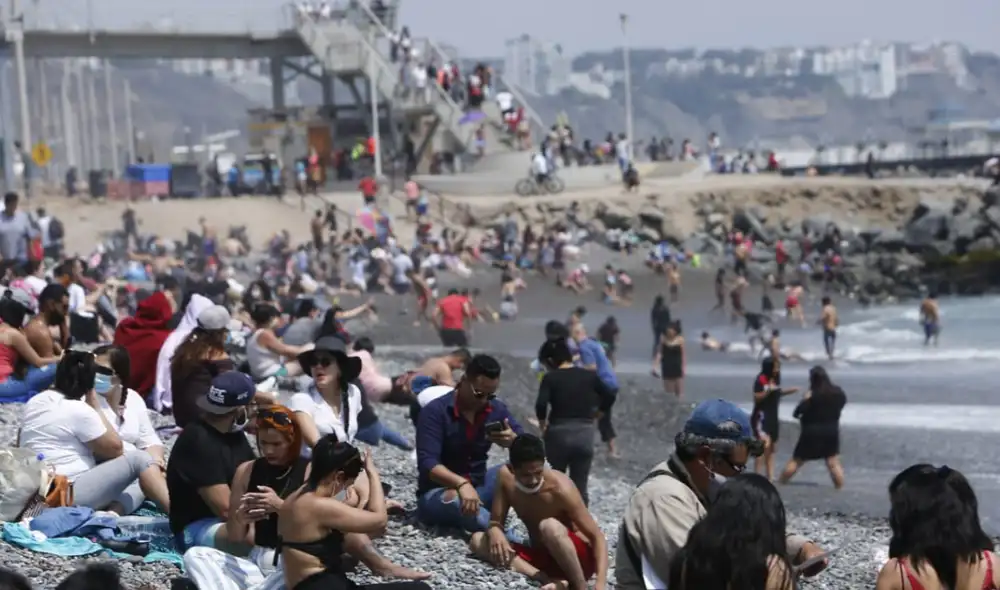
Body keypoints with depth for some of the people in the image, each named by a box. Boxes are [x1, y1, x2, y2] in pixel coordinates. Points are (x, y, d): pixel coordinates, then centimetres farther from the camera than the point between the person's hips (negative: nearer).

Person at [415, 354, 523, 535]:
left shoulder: (496, 409, 0)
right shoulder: (435, 411, -16)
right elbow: (427, 463, -25)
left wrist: (513, 441, -28)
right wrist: (461, 484, -42)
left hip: (478, 486, 6)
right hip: (437, 492, -6)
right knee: (455, 501, -40)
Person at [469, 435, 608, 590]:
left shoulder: (560, 488, -23)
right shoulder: (506, 477, -9)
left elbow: (597, 537, -21)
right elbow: (495, 522, 0)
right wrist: (494, 531, -27)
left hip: (579, 558, -6)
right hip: (542, 558, 6)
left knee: (550, 526, -37)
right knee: (477, 540, -14)